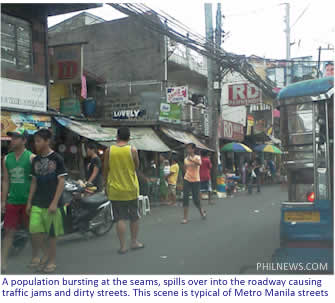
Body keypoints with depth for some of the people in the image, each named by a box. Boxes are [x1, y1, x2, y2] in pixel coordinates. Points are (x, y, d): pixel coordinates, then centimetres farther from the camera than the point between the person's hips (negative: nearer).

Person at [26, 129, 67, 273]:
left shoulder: (57, 159, -7)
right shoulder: (35, 160, 9)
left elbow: (61, 181, -9)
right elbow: (34, 182, 15)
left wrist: (54, 203, -15)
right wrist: (29, 201, 10)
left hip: (52, 203, -4)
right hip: (37, 203, 4)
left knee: (52, 233, 3)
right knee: (35, 231, -4)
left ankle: (52, 260, 19)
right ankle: (45, 253, 19)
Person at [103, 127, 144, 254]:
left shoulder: (109, 151, -4)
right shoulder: (132, 150, -8)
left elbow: (105, 170, 2)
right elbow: (137, 167, 2)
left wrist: (106, 186, 12)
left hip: (115, 190, 0)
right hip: (131, 189, 0)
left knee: (120, 219, 3)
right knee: (134, 217, 16)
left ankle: (123, 246, 3)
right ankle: (134, 242, 25)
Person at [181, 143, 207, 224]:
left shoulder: (197, 157, -8)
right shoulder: (185, 159, 6)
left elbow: (199, 163, -32)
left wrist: (191, 159, -45)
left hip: (196, 181, -3)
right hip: (187, 180, 4)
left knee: (196, 199, 0)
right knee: (185, 198, -7)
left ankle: (201, 210, 32)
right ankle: (185, 218, -2)